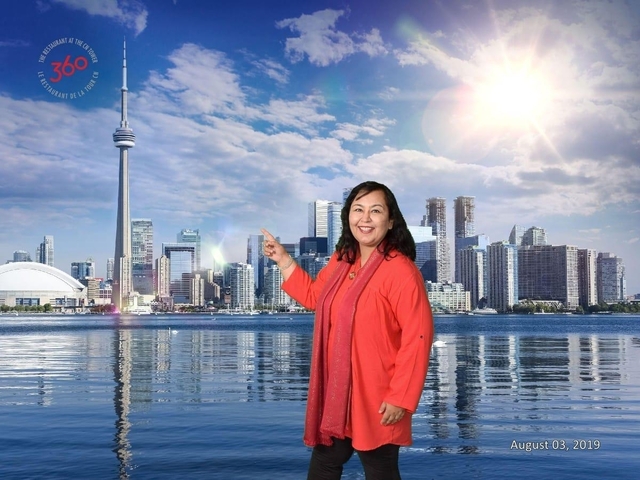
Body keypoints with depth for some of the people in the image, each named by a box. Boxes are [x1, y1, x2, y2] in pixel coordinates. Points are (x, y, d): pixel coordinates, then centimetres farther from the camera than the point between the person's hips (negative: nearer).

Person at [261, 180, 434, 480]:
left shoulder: (400, 271, -19)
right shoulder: (341, 260, 6)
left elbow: (417, 338, -20)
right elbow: (314, 297, 23)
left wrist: (401, 397, -20)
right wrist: (282, 260, 17)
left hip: (375, 398, -8)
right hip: (335, 391, 8)